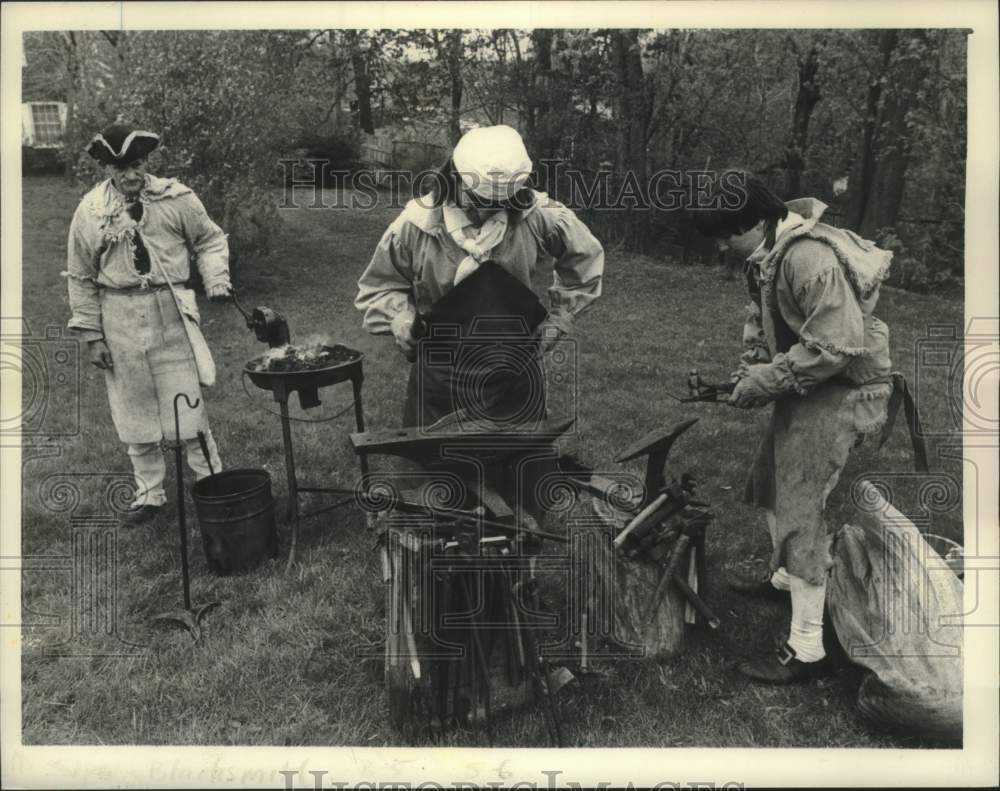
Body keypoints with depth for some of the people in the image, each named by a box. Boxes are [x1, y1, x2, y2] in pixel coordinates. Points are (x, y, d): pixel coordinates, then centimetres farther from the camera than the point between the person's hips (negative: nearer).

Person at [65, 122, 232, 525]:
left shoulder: (176, 197, -3)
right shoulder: (90, 210, 0)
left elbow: (210, 240, 10)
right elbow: (81, 278, 6)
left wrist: (216, 279, -8)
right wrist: (90, 334, 3)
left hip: (171, 315, -2)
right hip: (120, 321, 2)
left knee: (188, 406, 1)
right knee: (134, 409, 10)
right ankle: (149, 494, 24)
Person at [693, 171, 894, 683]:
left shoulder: (809, 258, -27)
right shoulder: (766, 253, 3)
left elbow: (836, 345, -30)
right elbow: (760, 316, 15)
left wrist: (765, 381, -23)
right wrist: (749, 367, -1)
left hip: (840, 390, -10)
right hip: (806, 384, 10)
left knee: (801, 507, -9)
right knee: (770, 482, 22)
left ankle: (806, 651, 0)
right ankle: (783, 577, 46)